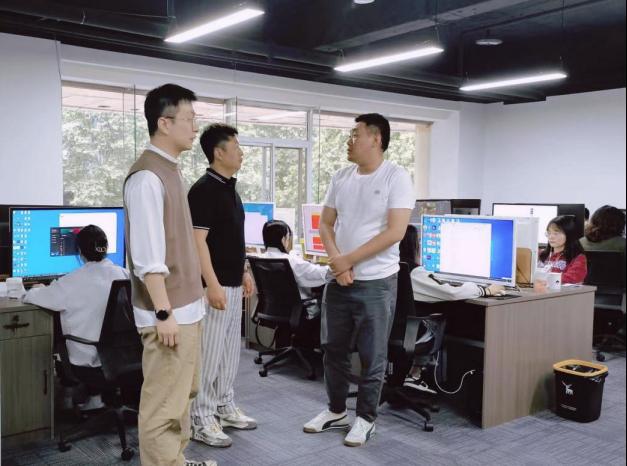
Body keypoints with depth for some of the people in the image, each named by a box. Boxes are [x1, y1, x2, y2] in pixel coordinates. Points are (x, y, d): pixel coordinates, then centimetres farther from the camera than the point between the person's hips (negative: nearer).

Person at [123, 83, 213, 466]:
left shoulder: (171, 170, 12)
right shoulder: (147, 177, -17)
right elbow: (148, 256, -22)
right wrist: (163, 313, -21)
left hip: (187, 305, 10)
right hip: (170, 311, -10)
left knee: (183, 394, 20)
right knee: (163, 402, 0)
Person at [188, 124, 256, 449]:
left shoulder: (230, 188, 14)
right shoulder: (204, 189, -15)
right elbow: (198, 241, -21)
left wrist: (244, 273, 19)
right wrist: (213, 284, -24)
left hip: (233, 284, 10)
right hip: (216, 286, -10)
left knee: (230, 352, 17)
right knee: (209, 354, -2)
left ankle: (224, 407, 29)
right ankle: (201, 420, 8)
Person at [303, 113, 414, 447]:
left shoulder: (396, 177, -10)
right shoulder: (341, 178, 7)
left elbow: (395, 232, -17)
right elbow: (325, 225, 9)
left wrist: (348, 260, -15)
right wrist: (336, 261, -9)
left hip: (376, 282, -6)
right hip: (338, 280, 6)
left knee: (371, 356, 6)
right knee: (334, 349, 15)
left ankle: (365, 418, 22)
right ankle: (336, 411, 32)